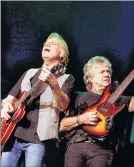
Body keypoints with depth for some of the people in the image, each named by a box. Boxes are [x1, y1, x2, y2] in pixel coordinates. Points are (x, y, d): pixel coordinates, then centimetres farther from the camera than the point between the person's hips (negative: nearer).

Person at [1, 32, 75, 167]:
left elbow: (63, 106, -12)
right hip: (13, 133, 4)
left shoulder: (66, 78, 5)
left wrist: (54, 84, -28)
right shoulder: (29, 73, 19)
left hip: (38, 138, -4)